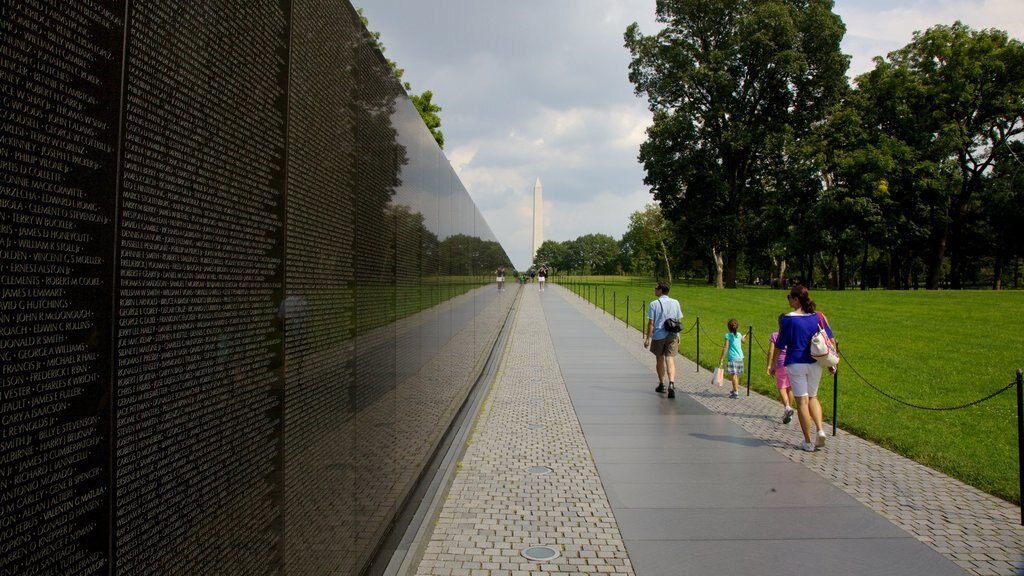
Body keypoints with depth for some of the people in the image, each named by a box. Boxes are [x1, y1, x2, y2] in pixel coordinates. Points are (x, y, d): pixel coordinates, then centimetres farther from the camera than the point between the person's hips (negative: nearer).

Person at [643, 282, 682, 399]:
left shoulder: (654, 304, -8)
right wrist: (678, 336, 18)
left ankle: (662, 384, 27)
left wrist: (647, 338, -2)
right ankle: (671, 383, -21)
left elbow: (651, 323, -9)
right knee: (670, 361, -1)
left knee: (659, 360, 15)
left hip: (658, 336, -2)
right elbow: (679, 320, 8)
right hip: (672, 336, 2)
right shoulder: (675, 303, 4)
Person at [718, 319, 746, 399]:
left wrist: (722, 358, -10)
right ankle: (735, 389, 32)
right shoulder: (739, 335, 9)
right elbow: (743, 341, 31)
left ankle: (736, 392, -12)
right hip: (740, 357, 7)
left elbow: (725, 347, -13)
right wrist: (744, 337, 54)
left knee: (733, 375, -7)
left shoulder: (728, 335, -9)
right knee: (736, 375, 19)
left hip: (733, 358, -7)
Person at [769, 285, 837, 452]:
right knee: (812, 397, 22)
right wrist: (832, 362, 12)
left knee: (802, 401, 4)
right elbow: (831, 340, 4)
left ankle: (808, 442, 8)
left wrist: (773, 364, 5)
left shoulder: (788, 319, -10)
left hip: (796, 364, -4)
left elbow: (780, 345, -6)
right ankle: (820, 430, 2)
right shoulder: (819, 316, 2)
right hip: (815, 364, 4)